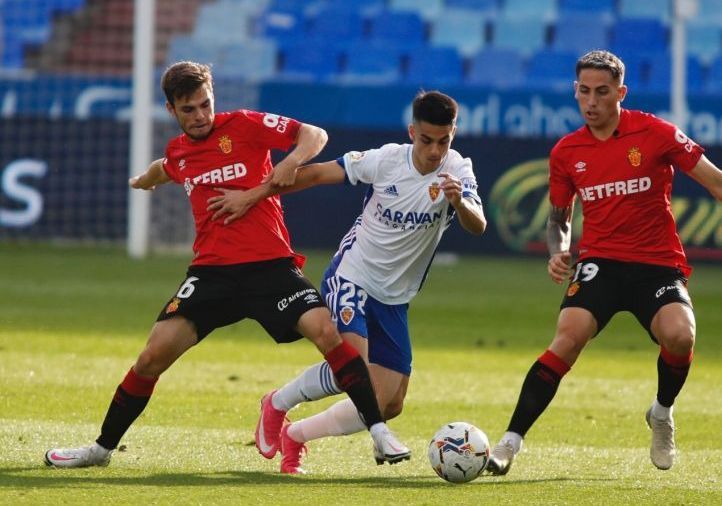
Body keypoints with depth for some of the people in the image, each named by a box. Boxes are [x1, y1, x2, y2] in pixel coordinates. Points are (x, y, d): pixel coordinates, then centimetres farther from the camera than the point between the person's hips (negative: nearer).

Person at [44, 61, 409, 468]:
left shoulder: (244, 126, -2)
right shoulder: (178, 153, 13)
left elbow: (315, 135, -5)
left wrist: (292, 161, -22)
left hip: (270, 263, -3)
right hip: (212, 270, 3)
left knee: (326, 330, -24)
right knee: (157, 352, -7)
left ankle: (379, 431, -16)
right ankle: (103, 447, 9)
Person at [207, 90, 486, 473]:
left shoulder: (456, 172, -10)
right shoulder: (387, 160, -12)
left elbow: (477, 226, -26)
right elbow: (315, 174, -4)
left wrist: (459, 202, -49)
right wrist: (251, 196, -4)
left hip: (393, 299, 4)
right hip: (351, 276, -4)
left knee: (389, 405, 0)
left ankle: (294, 435, 20)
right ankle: (277, 405, 1)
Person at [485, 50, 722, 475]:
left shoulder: (655, 133, -4)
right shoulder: (566, 152, 6)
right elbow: (559, 217, 20)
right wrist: (558, 252, 0)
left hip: (659, 262, -2)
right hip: (600, 261, 2)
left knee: (679, 335, -29)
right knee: (569, 337, -24)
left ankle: (662, 413, 5)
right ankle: (511, 442, -22)